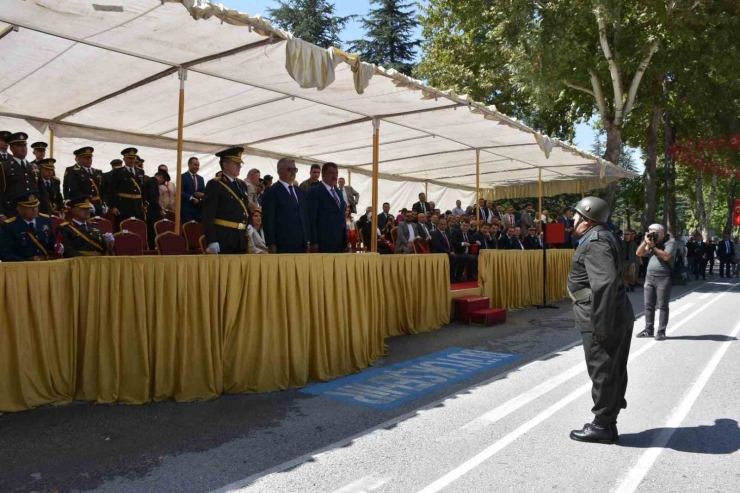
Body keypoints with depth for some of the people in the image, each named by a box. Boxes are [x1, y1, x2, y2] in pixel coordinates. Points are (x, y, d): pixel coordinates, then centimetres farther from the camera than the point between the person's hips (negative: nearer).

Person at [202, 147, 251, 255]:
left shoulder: (242, 185, 16)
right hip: (223, 239, -7)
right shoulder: (214, 185, -6)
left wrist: (248, 235, 12)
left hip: (241, 240, 7)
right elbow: (208, 216, -12)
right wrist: (212, 241, -19)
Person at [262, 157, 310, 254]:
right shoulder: (271, 192, -2)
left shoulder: (300, 192, 18)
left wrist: (307, 241, 14)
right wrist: (271, 245, -12)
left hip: (301, 245, 6)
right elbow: (268, 220, -6)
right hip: (283, 246, -6)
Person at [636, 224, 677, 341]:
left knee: (662, 306, -1)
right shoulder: (651, 242, 14)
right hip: (649, 277, 6)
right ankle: (648, 330, 15)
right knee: (648, 305, 8)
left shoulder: (670, 242, -4)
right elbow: (639, 253, 6)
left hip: (663, 278, -6)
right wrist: (645, 241, -5)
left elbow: (666, 256, -19)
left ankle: (661, 331, 4)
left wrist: (653, 246, -13)